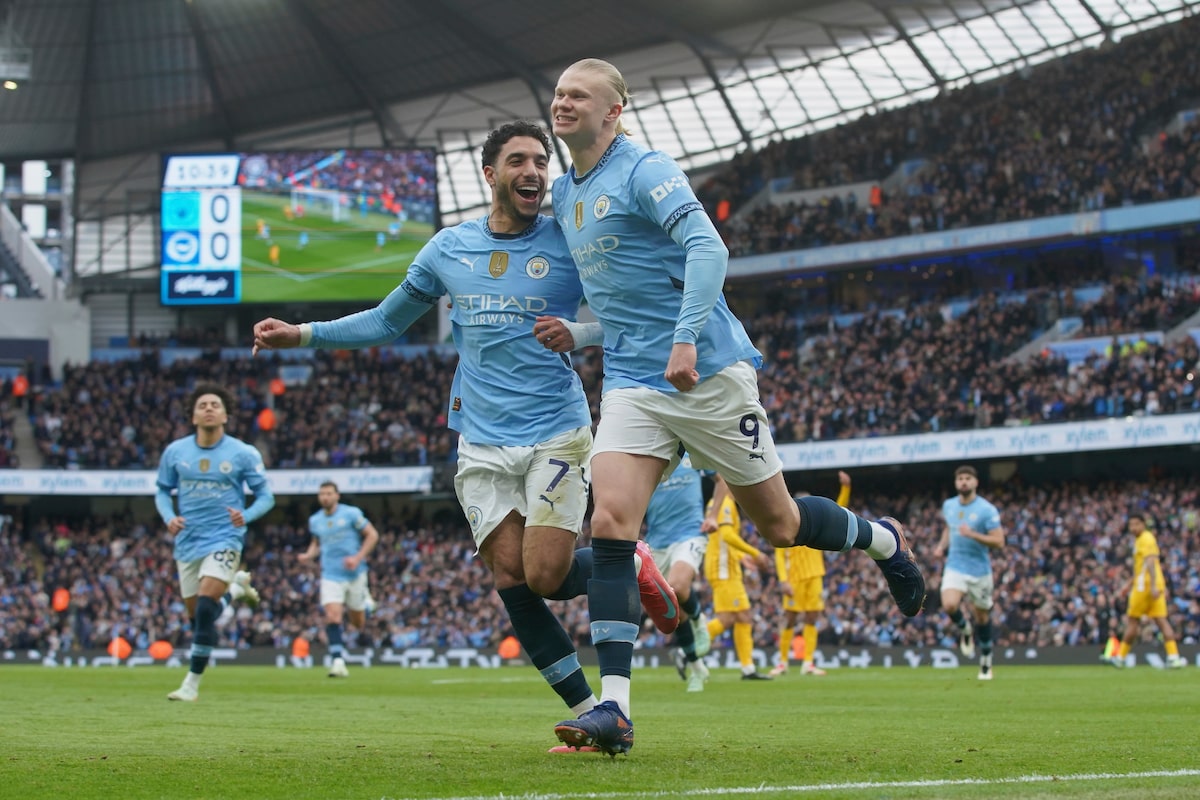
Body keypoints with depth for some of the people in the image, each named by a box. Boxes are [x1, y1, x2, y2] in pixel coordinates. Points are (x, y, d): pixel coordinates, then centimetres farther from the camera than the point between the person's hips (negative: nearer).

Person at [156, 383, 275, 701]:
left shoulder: (243, 454, -5)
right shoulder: (175, 452, 2)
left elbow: (265, 496, 1)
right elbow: (162, 492, 13)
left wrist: (246, 516, -19)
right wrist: (169, 517, -7)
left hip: (224, 540, -4)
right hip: (188, 542, 4)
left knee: (205, 608, -20)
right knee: (196, 615, 10)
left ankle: (192, 683, -10)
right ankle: (235, 587, 43)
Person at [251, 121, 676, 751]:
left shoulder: (568, 242, -2)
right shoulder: (449, 248, 8)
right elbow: (385, 322, 20)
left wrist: (578, 336, -20)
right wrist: (300, 335, 13)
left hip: (556, 433, -3)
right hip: (482, 444, 3)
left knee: (545, 576, -13)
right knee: (510, 578, -7)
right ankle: (590, 713, 2)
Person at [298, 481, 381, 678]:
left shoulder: (351, 514, -6)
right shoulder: (315, 520, 6)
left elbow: (372, 535, -3)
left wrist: (358, 557, -14)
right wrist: (309, 555, 0)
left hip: (354, 573, -1)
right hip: (331, 576, 1)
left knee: (358, 623, 10)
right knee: (332, 616, -20)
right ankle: (337, 660, -19)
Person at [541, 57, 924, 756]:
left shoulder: (644, 170, -10)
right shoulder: (565, 194, 16)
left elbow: (707, 249, -23)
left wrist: (686, 340, -32)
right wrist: (573, 329, 15)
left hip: (707, 374, -6)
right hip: (631, 384, 6)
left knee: (779, 524, 5)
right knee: (610, 523, -14)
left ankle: (885, 541, 38)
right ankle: (613, 710, -18)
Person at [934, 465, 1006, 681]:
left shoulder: (987, 510, -10)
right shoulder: (948, 506, 5)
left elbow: (999, 541, -16)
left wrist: (972, 534, -27)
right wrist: (942, 546, 8)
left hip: (979, 571, -2)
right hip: (955, 567, 2)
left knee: (982, 616, 9)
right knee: (949, 605, -25)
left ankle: (986, 662, 29)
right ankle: (965, 628, 10)